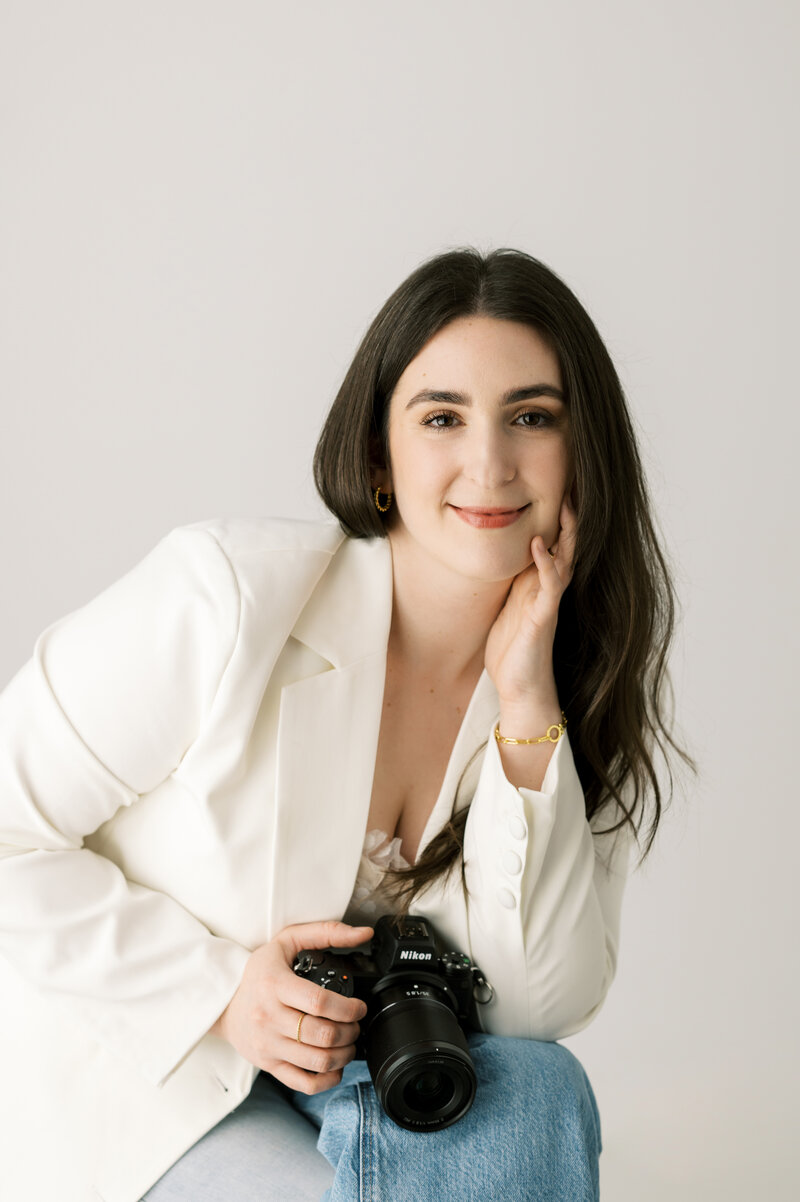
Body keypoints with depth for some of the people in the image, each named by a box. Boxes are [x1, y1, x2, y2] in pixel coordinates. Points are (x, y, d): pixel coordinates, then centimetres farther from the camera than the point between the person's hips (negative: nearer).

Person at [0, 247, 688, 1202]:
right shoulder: (229, 595, -22)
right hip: (140, 1080, -5)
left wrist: (527, 703, -21)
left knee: (538, 1092, -25)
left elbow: (547, 1003, -13)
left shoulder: (581, 673, -6)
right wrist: (219, 987, -23)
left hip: (346, 1073, 5)